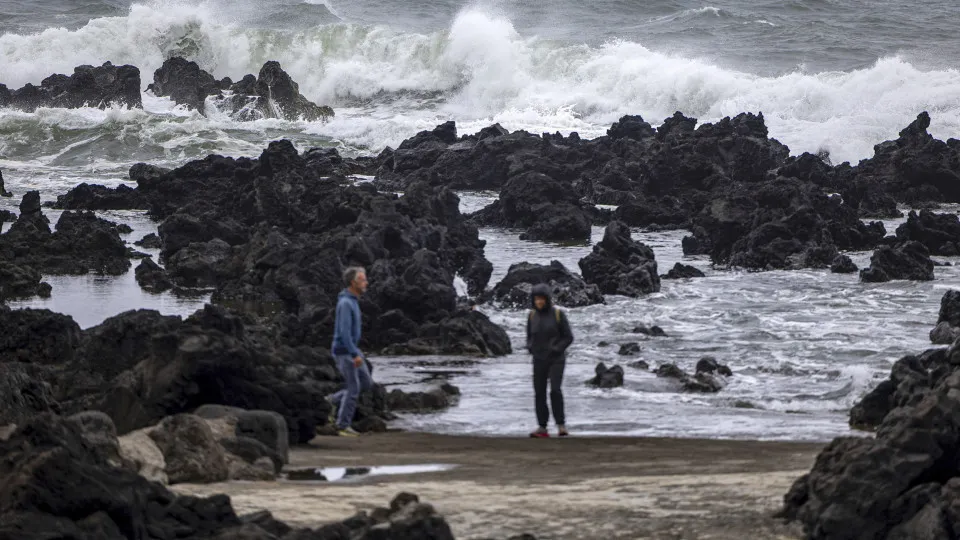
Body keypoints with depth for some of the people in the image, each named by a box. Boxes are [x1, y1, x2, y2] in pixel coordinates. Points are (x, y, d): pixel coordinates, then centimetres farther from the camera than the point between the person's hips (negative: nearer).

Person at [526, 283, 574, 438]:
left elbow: (568, 337, -6)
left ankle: (561, 425, -12)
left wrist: (556, 349, -18)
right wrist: (530, 347, -7)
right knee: (539, 393, 0)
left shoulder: (558, 314, -9)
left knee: (555, 391, -19)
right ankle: (542, 428, 7)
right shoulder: (532, 316, 4)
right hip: (539, 360, 4)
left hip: (556, 360, -4)